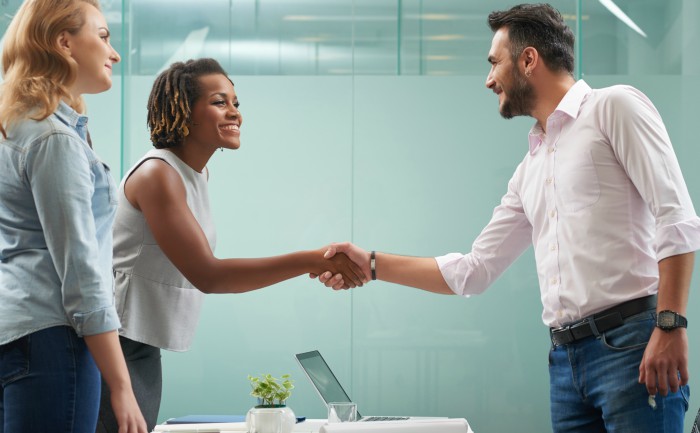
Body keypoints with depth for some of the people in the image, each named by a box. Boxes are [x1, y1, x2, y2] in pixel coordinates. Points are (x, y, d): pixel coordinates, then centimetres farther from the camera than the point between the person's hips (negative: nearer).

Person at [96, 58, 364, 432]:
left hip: (144, 350, 9)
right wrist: (311, 261, -27)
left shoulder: (195, 173, 11)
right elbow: (206, 275, -24)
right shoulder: (158, 174, -17)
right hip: (115, 345, -9)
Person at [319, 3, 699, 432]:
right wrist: (371, 265, 21)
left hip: (632, 345, -7)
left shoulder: (613, 107, 0)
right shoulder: (529, 172, 23)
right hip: (567, 360, 8)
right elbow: (473, 271, 25)